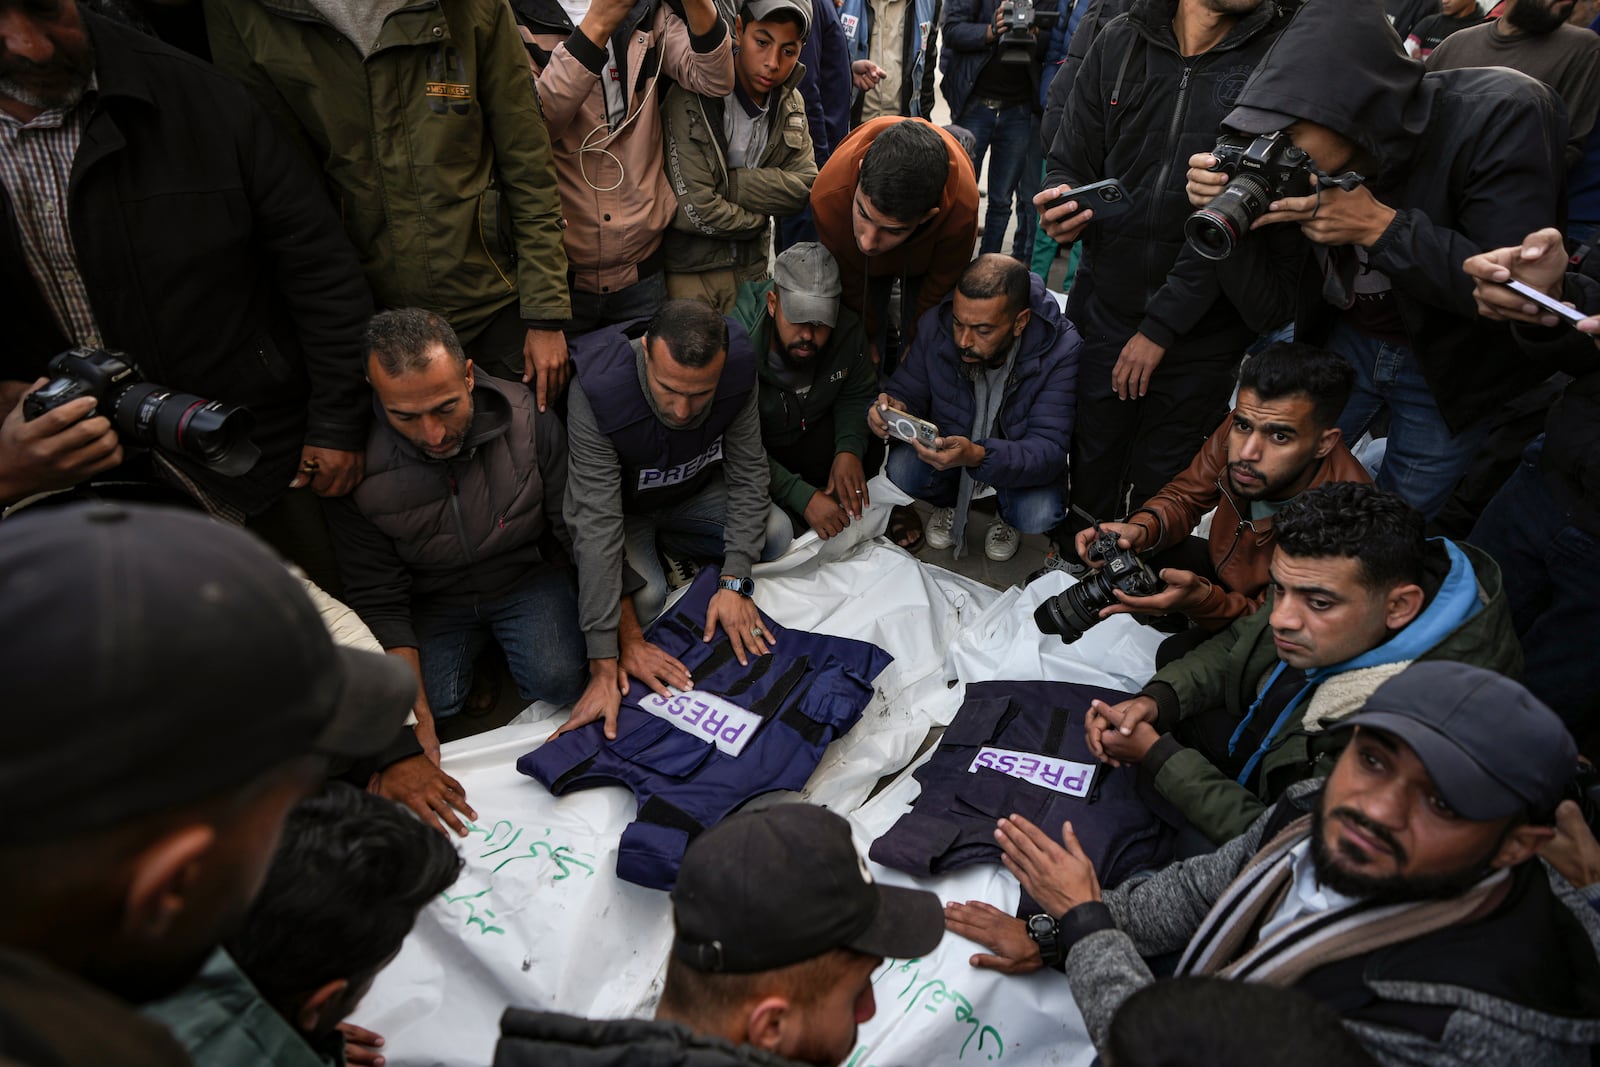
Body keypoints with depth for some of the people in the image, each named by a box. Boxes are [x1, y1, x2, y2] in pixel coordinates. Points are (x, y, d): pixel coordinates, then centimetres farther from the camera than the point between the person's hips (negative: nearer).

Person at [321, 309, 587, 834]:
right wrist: (408, 736, -27)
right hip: (433, 599, 1)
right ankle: (475, 651, 14)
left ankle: (504, 640, 12)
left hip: (526, 578, -1)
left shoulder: (528, 420, -24)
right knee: (432, 698, -20)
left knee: (558, 680, -23)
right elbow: (377, 603, -19)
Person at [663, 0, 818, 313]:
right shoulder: (690, 98, -18)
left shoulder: (791, 102, 3)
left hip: (753, 268, 5)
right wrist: (762, 217, -8)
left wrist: (726, 183, -18)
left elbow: (804, 187, -9)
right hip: (689, 272, -5)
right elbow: (695, 210, -23)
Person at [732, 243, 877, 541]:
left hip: (810, 434, 5)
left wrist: (849, 449, -23)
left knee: (869, 451, -19)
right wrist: (803, 497, -38)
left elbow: (858, 395, -1)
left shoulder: (846, 329, -17)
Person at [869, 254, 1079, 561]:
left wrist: (978, 456, -53)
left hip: (1018, 459, -2)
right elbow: (908, 390, -8)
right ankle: (950, 503, 11)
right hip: (949, 442, 2)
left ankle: (1006, 515, 11)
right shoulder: (937, 324, -21)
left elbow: (1048, 450, -34)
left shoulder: (1060, 350, -30)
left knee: (1039, 516, -31)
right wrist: (895, 408, -35)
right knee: (902, 469, -28)